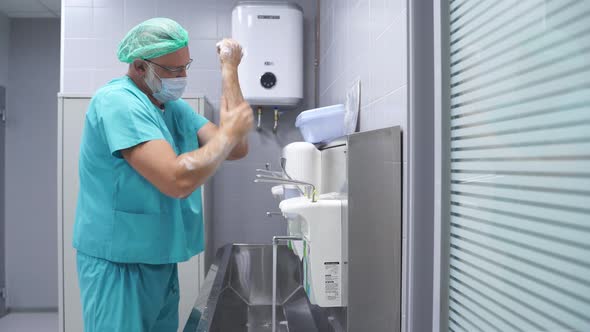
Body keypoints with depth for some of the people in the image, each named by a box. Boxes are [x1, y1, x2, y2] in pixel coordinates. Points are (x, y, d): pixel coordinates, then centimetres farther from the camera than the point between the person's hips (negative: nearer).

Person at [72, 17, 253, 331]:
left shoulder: (176, 107, 6)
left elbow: (237, 149, -3)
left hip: (161, 259, 8)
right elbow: (178, 181, -31)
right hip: (121, 262, -8)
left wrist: (229, 70, -4)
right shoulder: (117, 102, -20)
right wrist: (228, 132, -18)